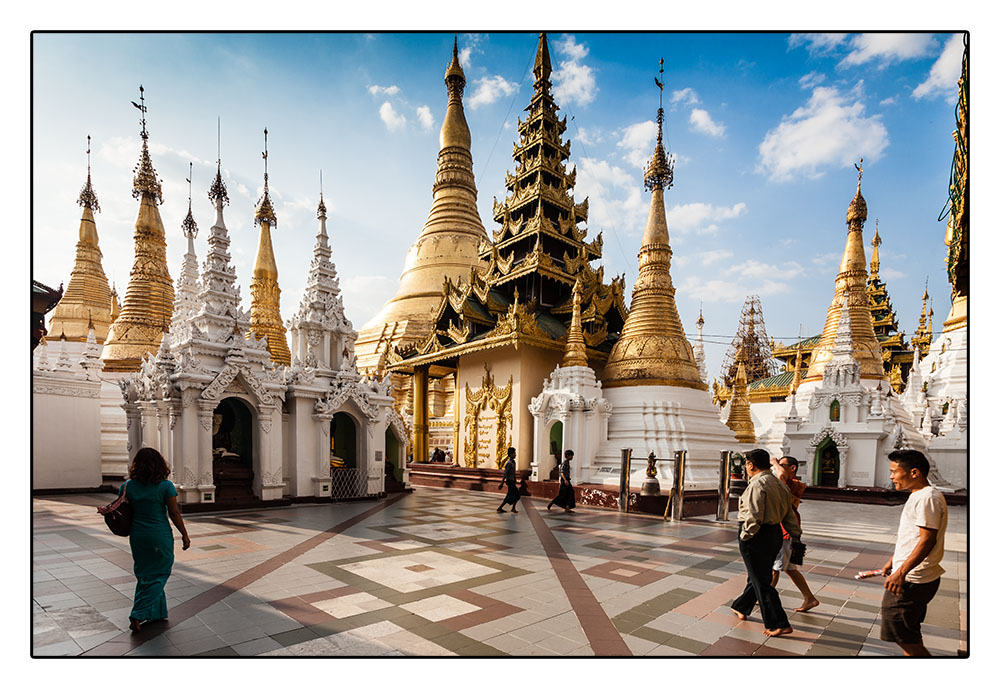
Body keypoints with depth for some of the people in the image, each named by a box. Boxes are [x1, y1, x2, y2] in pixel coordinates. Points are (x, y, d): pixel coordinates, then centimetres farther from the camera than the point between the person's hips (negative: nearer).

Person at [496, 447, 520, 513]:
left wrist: (515, 480, 23)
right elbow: (505, 474, -19)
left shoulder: (514, 462, 12)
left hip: (512, 481, 9)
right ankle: (513, 508, 3)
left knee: (509, 496, 11)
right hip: (510, 481, -9)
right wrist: (502, 483, -20)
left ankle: (500, 508, 15)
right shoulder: (509, 463, -16)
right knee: (517, 494, -7)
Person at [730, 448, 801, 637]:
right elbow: (789, 515, 12)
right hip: (775, 535, 9)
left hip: (756, 537, -9)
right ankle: (741, 607, 38)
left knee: (761, 581, 1)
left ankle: (779, 624, 4)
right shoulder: (779, 484, 8)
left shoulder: (757, 485, -20)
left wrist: (745, 536, -13)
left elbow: (754, 517, -24)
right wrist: (796, 535, 17)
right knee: (757, 576, 21)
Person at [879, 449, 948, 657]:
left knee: (903, 635, -3)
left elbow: (927, 540, -24)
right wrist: (893, 561, 26)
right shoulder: (917, 496, 13)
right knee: (908, 636, 19)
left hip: (912, 580, -11)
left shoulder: (927, 498, -19)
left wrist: (901, 572, -26)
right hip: (911, 578, 11)